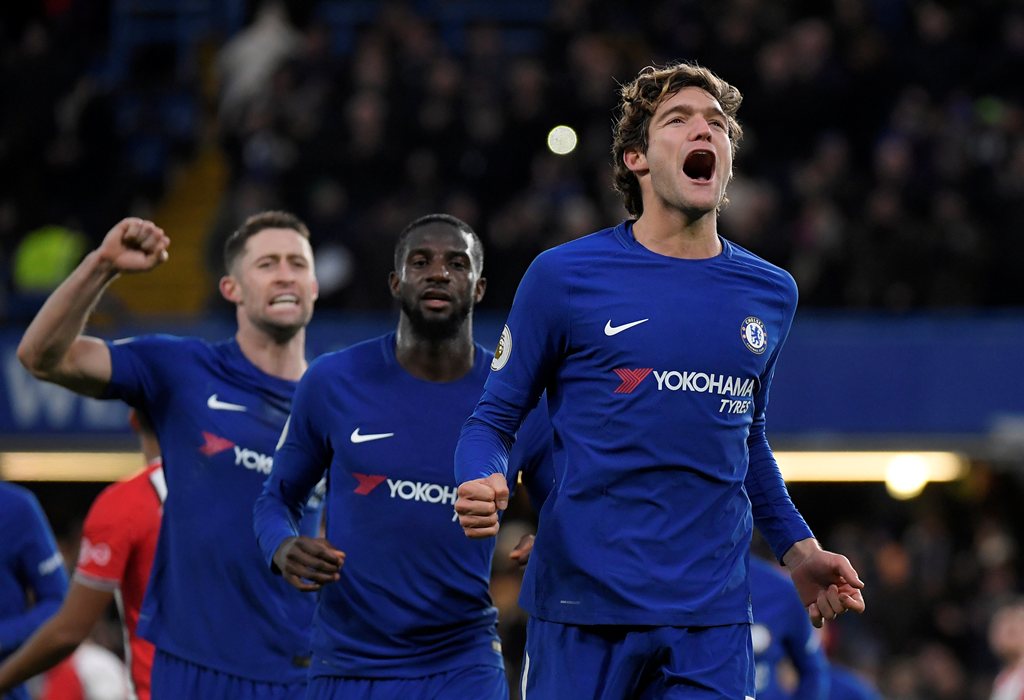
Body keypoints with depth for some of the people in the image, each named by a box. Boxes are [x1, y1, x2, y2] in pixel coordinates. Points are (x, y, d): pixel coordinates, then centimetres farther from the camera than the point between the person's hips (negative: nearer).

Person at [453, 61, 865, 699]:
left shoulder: (771, 293, 11)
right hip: (583, 610, -3)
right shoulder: (563, 276, -1)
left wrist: (798, 548, 16)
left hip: (713, 617, 3)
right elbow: (495, 419, 4)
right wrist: (482, 487, -17)